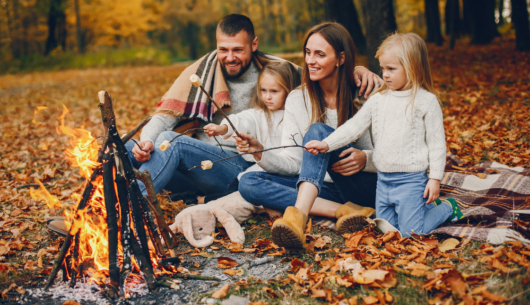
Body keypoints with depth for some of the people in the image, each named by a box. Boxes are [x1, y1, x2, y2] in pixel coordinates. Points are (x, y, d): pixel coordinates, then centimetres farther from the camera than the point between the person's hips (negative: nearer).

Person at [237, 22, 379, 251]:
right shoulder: (297, 99, 5)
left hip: (365, 186, -4)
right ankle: (343, 211, -29)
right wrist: (259, 153, -19)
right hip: (323, 187, 4)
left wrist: (365, 158, -22)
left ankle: (299, 214, -47)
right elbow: (294, 162, 0)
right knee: (248, 182, -17)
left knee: (318, 131, -27)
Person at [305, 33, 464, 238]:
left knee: (410, 232, -4)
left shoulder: (426, 101, -9)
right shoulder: (378, 99, 5)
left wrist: (435, 178, -9)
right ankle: (424, 206, 34)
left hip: (411, 180, -6)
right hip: (383, 180, 6)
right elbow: (354, 126, 5)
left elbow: (436, 142, -7)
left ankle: (447, 207, 20)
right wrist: (326, 144, -7)